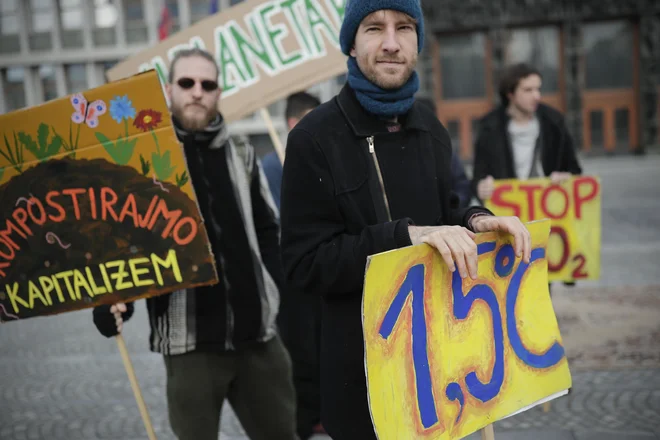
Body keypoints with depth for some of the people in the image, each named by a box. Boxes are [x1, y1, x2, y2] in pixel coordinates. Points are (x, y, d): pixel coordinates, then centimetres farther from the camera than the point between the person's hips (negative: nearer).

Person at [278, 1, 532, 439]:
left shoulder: (430, 129, 6)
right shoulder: (314, 138, -12)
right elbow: (305, 263, -16)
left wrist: (475, 222, -10)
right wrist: (406, 235, -27)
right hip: (361, 358, -5)